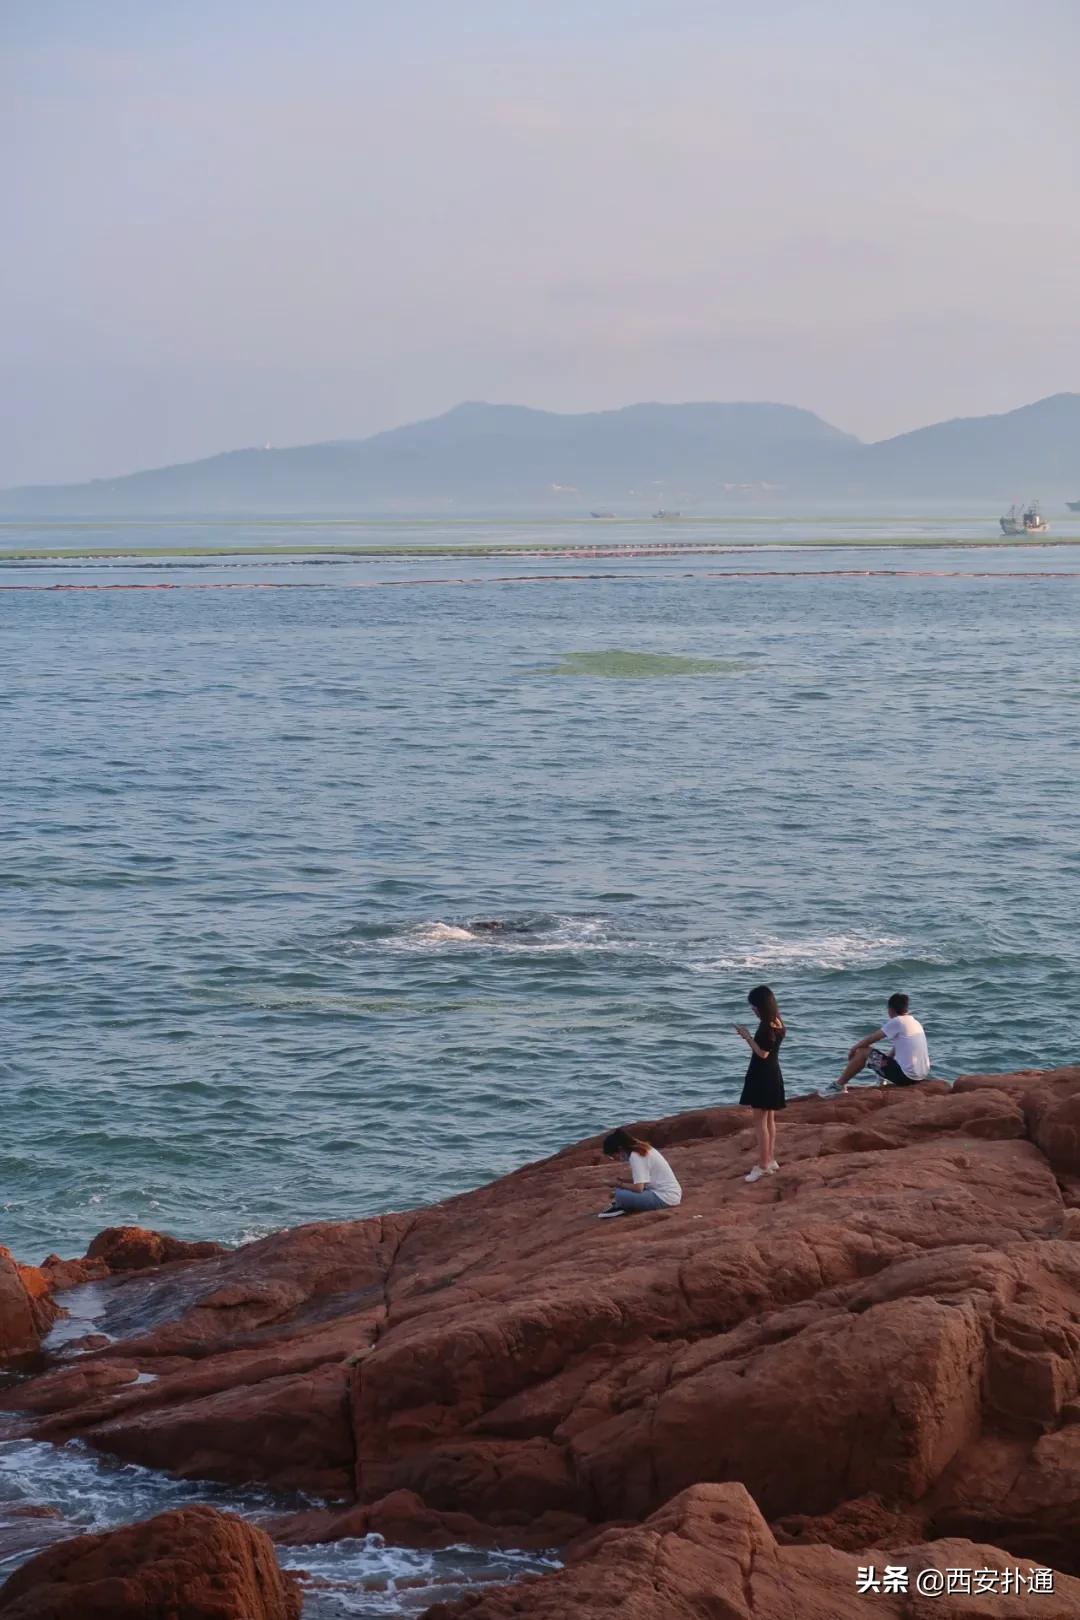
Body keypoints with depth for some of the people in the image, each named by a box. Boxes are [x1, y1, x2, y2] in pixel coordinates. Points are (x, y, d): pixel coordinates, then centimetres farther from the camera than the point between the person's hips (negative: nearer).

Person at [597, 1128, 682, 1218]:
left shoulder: (635, 1156, -16)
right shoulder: (642, 1149, 12)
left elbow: (638, 1188, -21)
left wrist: (619, 1189, -4)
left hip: (664, 1198, -10)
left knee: (620, 1195, -23)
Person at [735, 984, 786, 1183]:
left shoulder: (767, 1026, -20)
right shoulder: (776, 1023, 9)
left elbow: (762, 1053, -22)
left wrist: (747, 1036, -15)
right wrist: (748, 1035, 7)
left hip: (763, 1077, -10)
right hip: (772, 1075, 10)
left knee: (760, 1120, -7)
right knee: (769, 1119, 17)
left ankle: (763, 1165, -6)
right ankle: (770, 1160, 25)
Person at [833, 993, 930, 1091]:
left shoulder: (896, 1022, -11)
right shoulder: (915, 1023, 13)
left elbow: (870, 1040, -4)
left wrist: (853, 1049, 11)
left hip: (906, 1075, -8)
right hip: (922, 1076, 8)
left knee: (862, 1051, 2)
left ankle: (840, 1084, 12)